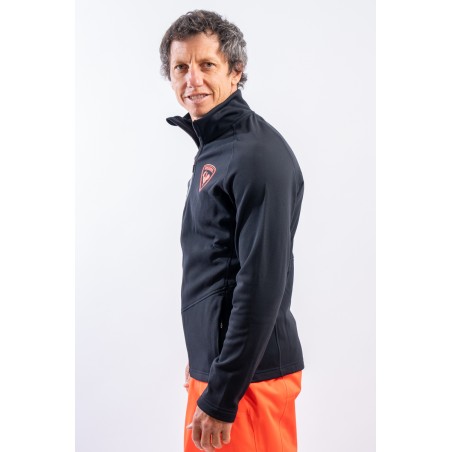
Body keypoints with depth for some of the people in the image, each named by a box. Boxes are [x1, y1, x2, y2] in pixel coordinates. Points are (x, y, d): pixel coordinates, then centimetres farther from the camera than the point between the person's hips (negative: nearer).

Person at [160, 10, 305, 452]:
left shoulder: (258, 154, -18)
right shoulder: (211, 148, 11)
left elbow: (262, 285, -23)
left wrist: (221, 398, -21)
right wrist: (202, 368, 18)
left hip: (247, 376, -9)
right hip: (212, 363, 9)